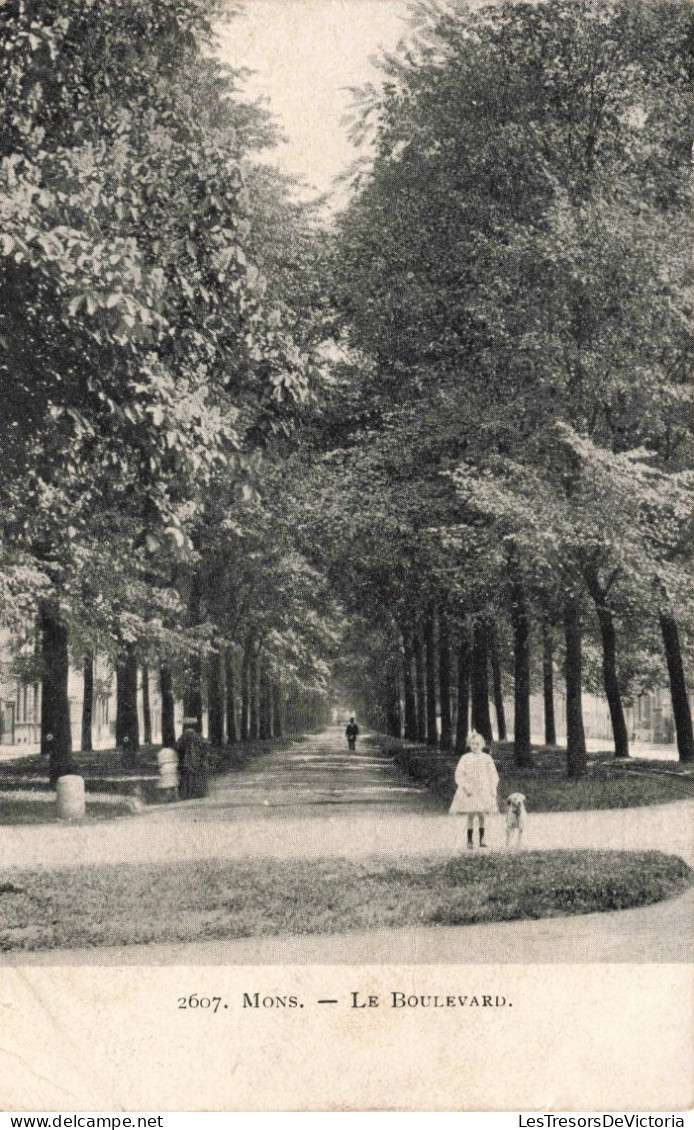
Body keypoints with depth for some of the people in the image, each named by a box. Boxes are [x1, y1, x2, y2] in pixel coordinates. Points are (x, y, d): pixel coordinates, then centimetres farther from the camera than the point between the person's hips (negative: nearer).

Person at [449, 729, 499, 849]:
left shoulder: (487, 758, 3)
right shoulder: (465, 758, -2)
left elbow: (493, 774, 6)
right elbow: (459, 774, -4)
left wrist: (493, 788, -2)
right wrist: (466, 786, -13)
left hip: (483, 791, 1)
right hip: (469, 791, -1)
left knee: (482, 815, 3)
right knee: (470, 816, -1)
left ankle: (482, 839, 12)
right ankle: (469, 841, 4)